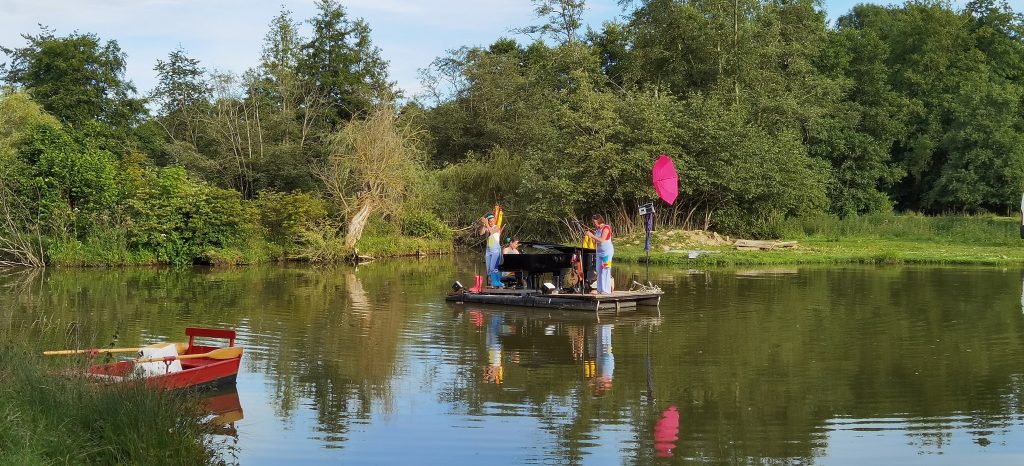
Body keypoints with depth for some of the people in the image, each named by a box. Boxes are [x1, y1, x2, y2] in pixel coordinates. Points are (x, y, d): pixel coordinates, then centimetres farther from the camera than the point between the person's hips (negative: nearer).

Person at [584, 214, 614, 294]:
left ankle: (606, 290, -10)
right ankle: (600, 289, 6)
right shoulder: (596, 229, 12)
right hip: (599, 251, 8)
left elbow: (602, 240, -20)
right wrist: (589, 236, -2)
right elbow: (595, 242, 12)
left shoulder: (606, 228, -10)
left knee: (605, 270, -10)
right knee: (599, 270, 4)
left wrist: (592, 235, -23)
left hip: (607, 252, -8)